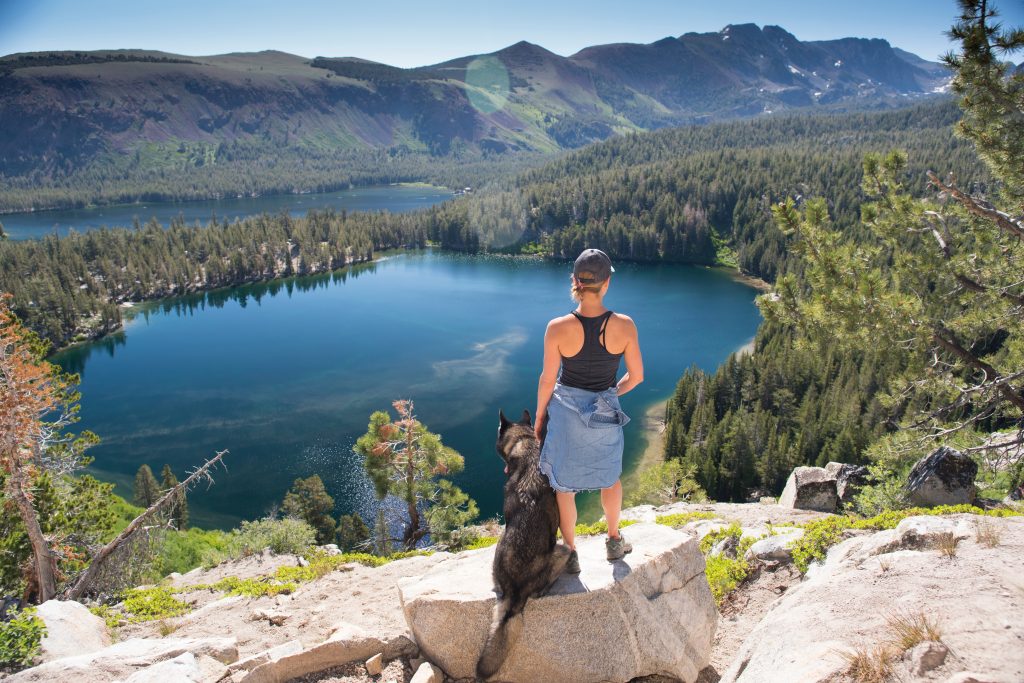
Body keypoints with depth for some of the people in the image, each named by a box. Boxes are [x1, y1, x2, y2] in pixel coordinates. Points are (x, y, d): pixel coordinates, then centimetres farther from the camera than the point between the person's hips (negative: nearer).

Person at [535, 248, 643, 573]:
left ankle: (571, 554, 32)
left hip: (565, 411, -1)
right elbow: (636, 375, -6)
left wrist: (539, 417, 5)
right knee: (609, 477, 28)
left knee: (564, 486, 17)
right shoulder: (624, 325, -17)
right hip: (606, 414, 2)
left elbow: (547, 380, -11)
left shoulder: (558, 328, -20)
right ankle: (614, 542, 45)